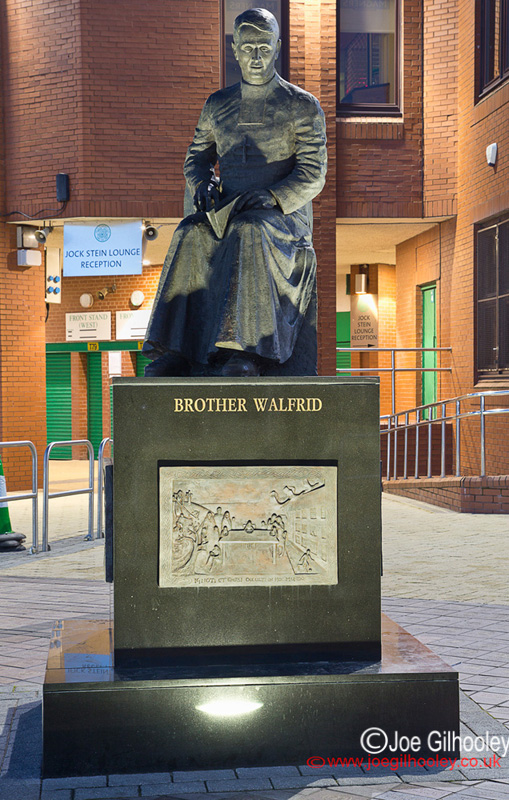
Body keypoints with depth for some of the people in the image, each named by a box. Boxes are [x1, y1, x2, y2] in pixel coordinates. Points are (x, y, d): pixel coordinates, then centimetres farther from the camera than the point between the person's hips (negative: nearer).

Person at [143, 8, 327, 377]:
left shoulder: (303, 106, 4)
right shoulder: (218, 105, 17)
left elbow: (313, 175, -4)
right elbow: (198, 158, 22)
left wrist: (272, 196, -22)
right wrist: (202, 186, -3)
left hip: (286, 216, -4)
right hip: (229, 213, 4)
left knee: (248, 232, -39)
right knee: (191, 235, -31)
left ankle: (244, 352, -48)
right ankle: (175, 351, -38)